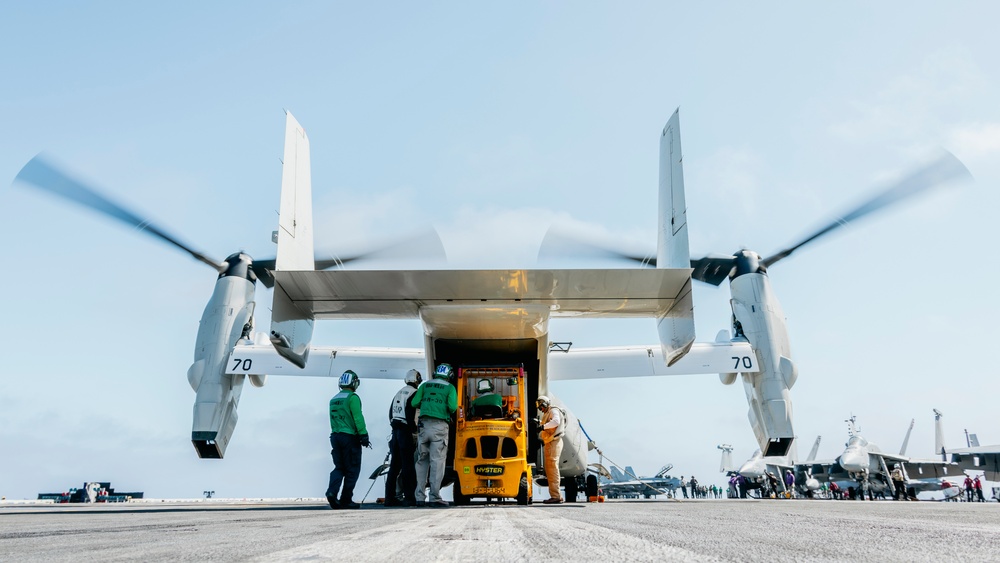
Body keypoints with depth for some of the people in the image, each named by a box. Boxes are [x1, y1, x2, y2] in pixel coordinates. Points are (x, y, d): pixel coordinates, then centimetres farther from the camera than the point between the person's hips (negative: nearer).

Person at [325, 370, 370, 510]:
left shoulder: (333, 400, 14)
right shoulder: (352, 397, -9)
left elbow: (333, 419, 14)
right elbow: (358, 418, -15)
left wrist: (336, 433, 17)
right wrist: (364, 435, -12)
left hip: (335, 436, 7)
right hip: (350, 437, -7)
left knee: (339, 468, 12)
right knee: (352, 469, 2)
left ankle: (331, 492, -9)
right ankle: (346, 500, 3)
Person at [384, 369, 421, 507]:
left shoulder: (399, 393, 17)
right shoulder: (414, 393, -8)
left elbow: (391, 412, 18)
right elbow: (410, 414, -17)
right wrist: (414, 429, -12)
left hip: (396, 430, 8)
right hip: (406, 431, -8)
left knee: (395, 465, 11)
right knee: (408, 465, -7)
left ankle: (390, 497, 12)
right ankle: (410, 498, -8)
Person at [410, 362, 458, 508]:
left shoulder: (425, 385, 13)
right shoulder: (450, 388, 4)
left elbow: (414, 403, 5)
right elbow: (452, 407, -10)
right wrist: (448, 412, 12)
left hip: (424, 425, 4)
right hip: (439, 426, -4)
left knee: (422, 461, 11)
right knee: (437, 461, -3)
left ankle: (419, 497, 13)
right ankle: (434, 498, -5)